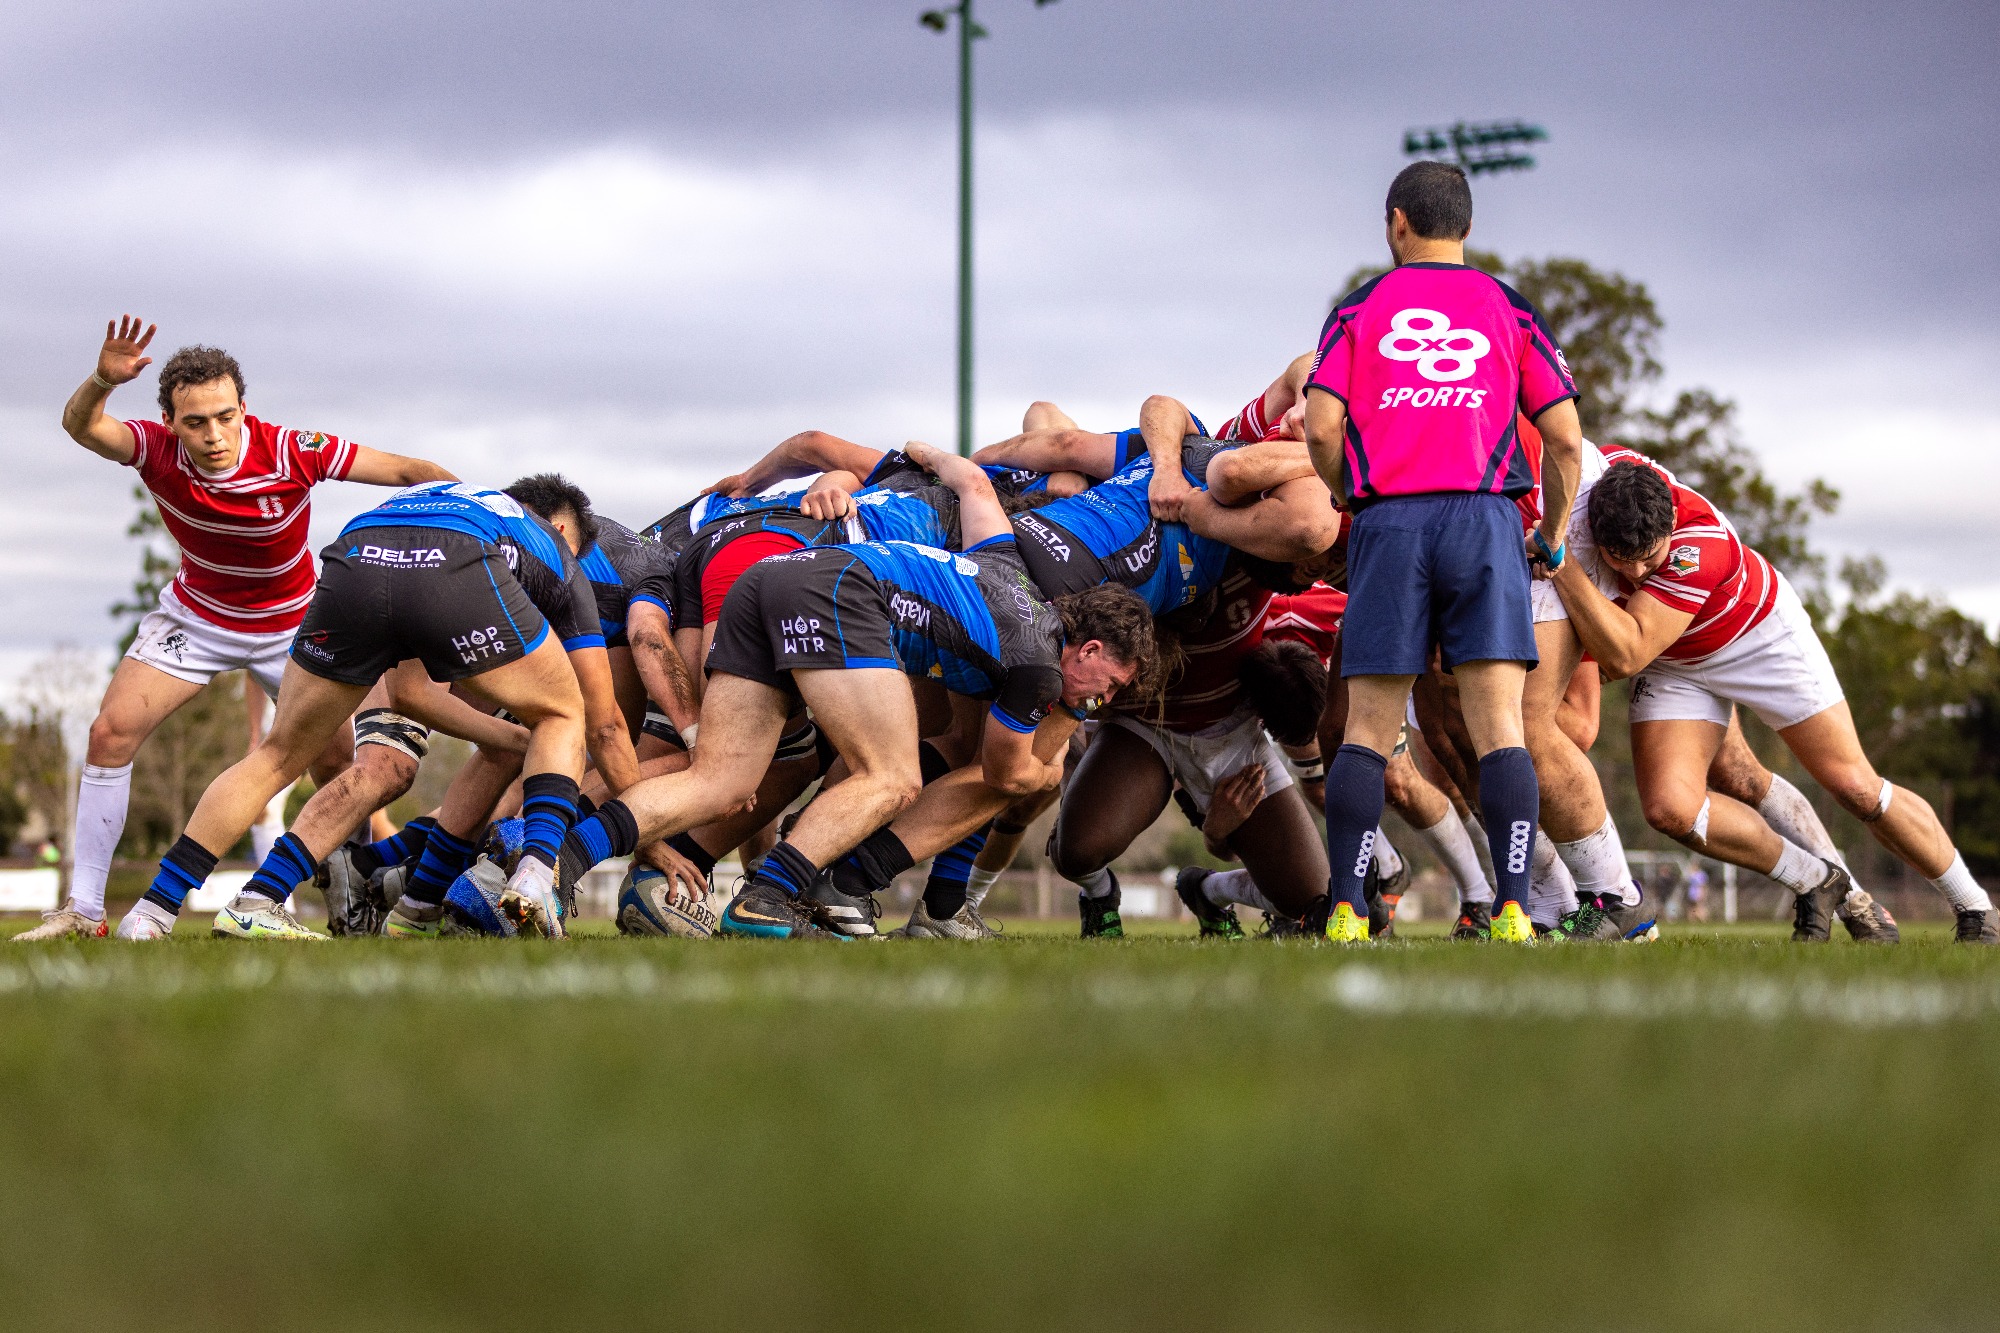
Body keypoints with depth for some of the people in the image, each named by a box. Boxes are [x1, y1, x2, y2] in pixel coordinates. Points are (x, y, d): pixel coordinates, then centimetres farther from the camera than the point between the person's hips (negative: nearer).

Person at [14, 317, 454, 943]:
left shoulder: (292, 452, -30)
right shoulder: (159, 448, -24)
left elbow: (407, 470, -24)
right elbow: (81, 427, -39)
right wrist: (103, 380, -59)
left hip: (290, 625, -1)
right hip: (195, 615, 1)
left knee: (334, 762, -5)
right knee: (110, 732, -12)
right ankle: (84, 910, -5)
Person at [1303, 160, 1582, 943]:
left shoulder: (1358, 309, 11)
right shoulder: (1508, 309, 13)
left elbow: (1321, 426, 0)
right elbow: (1564, 437, 7)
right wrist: (1553, 533, 20)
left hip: (1388, 523, 0)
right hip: (1483, 520, 0)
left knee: (1368, 730, 4)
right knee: (1499, 726, -4)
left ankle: (1347, 909, -3)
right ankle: (1513, 908, -14)